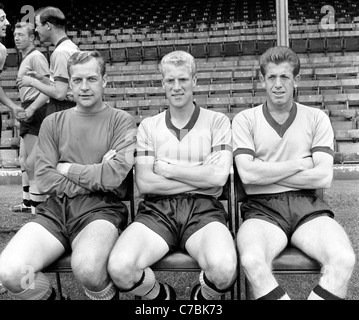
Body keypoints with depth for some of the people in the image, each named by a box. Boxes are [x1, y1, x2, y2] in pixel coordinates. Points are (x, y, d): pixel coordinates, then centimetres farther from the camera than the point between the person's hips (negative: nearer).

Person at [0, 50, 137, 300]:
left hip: (100, 209, -3)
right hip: (55, 209, 3)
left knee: (86, 267, -34)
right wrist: (97, 177, -5)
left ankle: (106, 295, 2)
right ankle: (50, 296, 11)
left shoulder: (121, 121, 6)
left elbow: (114, 176, -8)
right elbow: (44, 179, 3)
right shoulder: (53, 123, 16)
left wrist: (67, 169, 1)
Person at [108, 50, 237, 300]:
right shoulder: (148, 126, 14)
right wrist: (201, 176, -3)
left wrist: (165, 168, -1)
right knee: (119, 268, -27)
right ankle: (161, 295, 10)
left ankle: (204, 296, 8)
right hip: (158, 209, 1)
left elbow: (219, 176, -5)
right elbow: (144, 183, 0)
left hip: (203, 208, -1)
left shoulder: (217, 122, 10)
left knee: (224, 269, -32)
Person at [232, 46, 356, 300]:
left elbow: (324, 177, 0)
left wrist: (266, 174, -3)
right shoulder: (245, 120, 9)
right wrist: (300, 164, -1)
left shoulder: (317, 118, 12)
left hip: (308, 207, 2)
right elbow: (247, 174, -6)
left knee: (344, 260, -28)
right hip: (262, 207, -1)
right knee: (252, 261, -33)